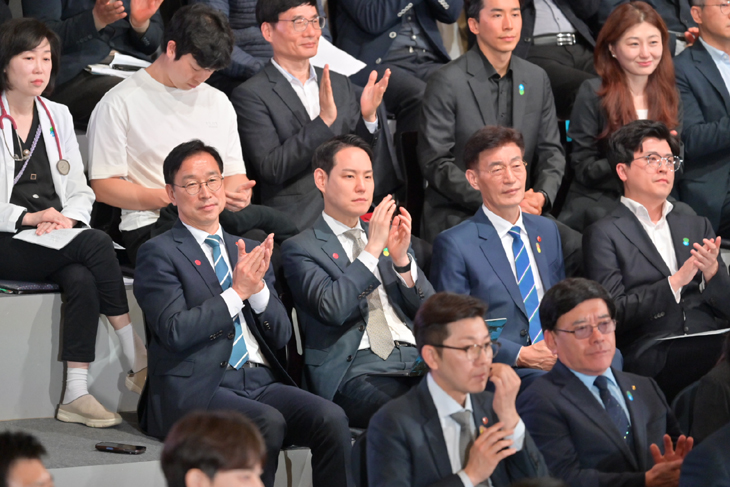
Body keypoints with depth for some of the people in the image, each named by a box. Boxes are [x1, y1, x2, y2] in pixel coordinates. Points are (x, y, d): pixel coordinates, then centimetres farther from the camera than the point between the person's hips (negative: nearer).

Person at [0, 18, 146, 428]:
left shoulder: (59, 117, 17)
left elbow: (80, 191, 16)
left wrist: (68, 219, -6)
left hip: (55, 240, 5)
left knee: (82, 279, -30)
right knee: (96, 243, -28)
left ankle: (76, 395, -34)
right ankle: (140, 362, -22)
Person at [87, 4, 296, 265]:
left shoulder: (218, 102, 22)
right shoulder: (120, 104, 2)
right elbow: (103, 187, -1)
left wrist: (237, 193, -6)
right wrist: (170, 198, -15)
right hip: (151, 224, -6)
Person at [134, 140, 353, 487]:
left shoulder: (249, 251, 21)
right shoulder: (158, 254, 4)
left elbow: (281, 336, 14)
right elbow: (176, 331, -11)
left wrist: (258, 286, -3)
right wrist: (237, 292, -10)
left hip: (260, 382, 5)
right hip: (194, 389, -5)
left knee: (331, 419, -23)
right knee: (268, 423, -34)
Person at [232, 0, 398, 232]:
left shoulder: (340, 84, 17)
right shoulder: (250, 95, -1)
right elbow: (270, 168, -11)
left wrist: (368, 117, -2)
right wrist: (323, 121, -18)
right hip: (298, 228, -5)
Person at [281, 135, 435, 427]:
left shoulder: (390, 235, 25)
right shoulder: (300, 249, 8)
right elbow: (332, 308, -11)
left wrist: (402, 259, 1)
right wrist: (372, 249, -10)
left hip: (416, 359, 6)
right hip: (357, 370, -6)